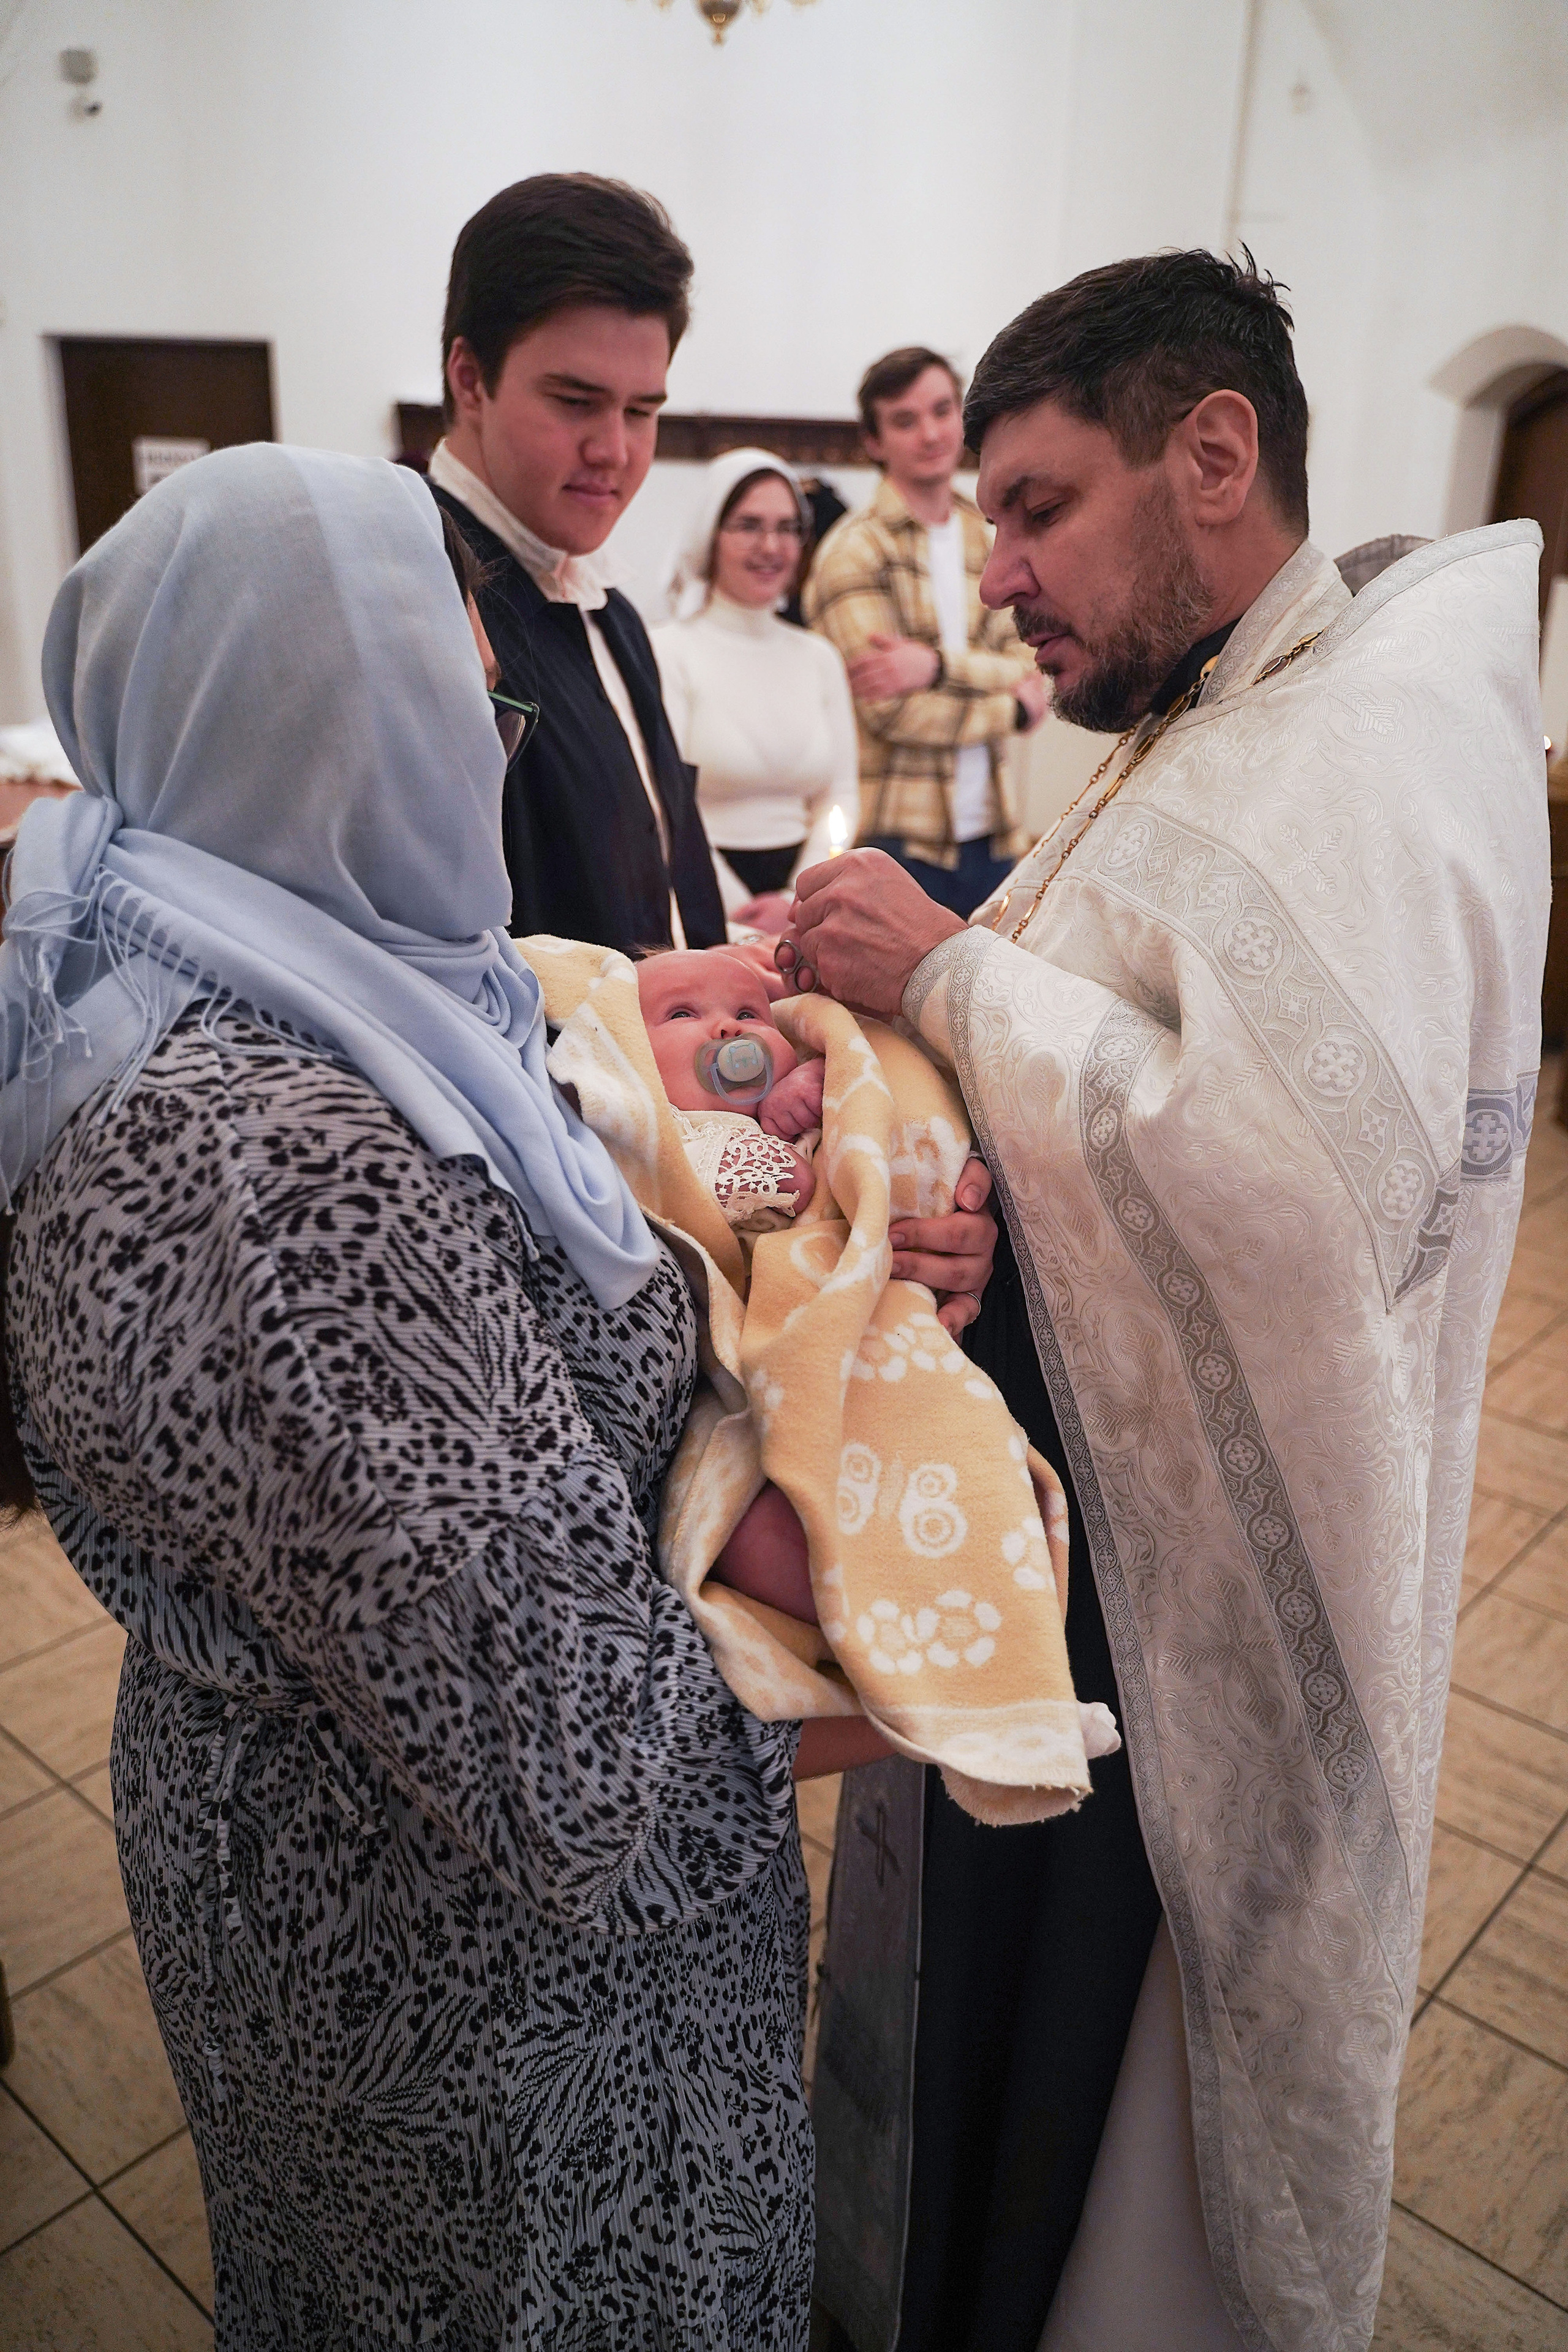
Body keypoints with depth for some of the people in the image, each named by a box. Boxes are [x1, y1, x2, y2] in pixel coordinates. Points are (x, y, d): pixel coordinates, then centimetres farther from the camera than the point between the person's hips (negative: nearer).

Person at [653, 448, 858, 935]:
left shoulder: (820, 657, 16)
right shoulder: (668, 652, -1)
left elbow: (840, 795, 12)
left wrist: (799, 901, -3)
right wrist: (742, 911, -9)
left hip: (803, 887, 4)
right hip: (707, 910, -4)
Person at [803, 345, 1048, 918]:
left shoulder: (988, 541, 15)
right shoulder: (854, 550, -6)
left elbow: (1028, 676, 3)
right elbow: (891, 711, -15)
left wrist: (938, 666, -17)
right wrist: (1014, 707, -2)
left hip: (989, 837, 6)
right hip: (898, 842, -6)